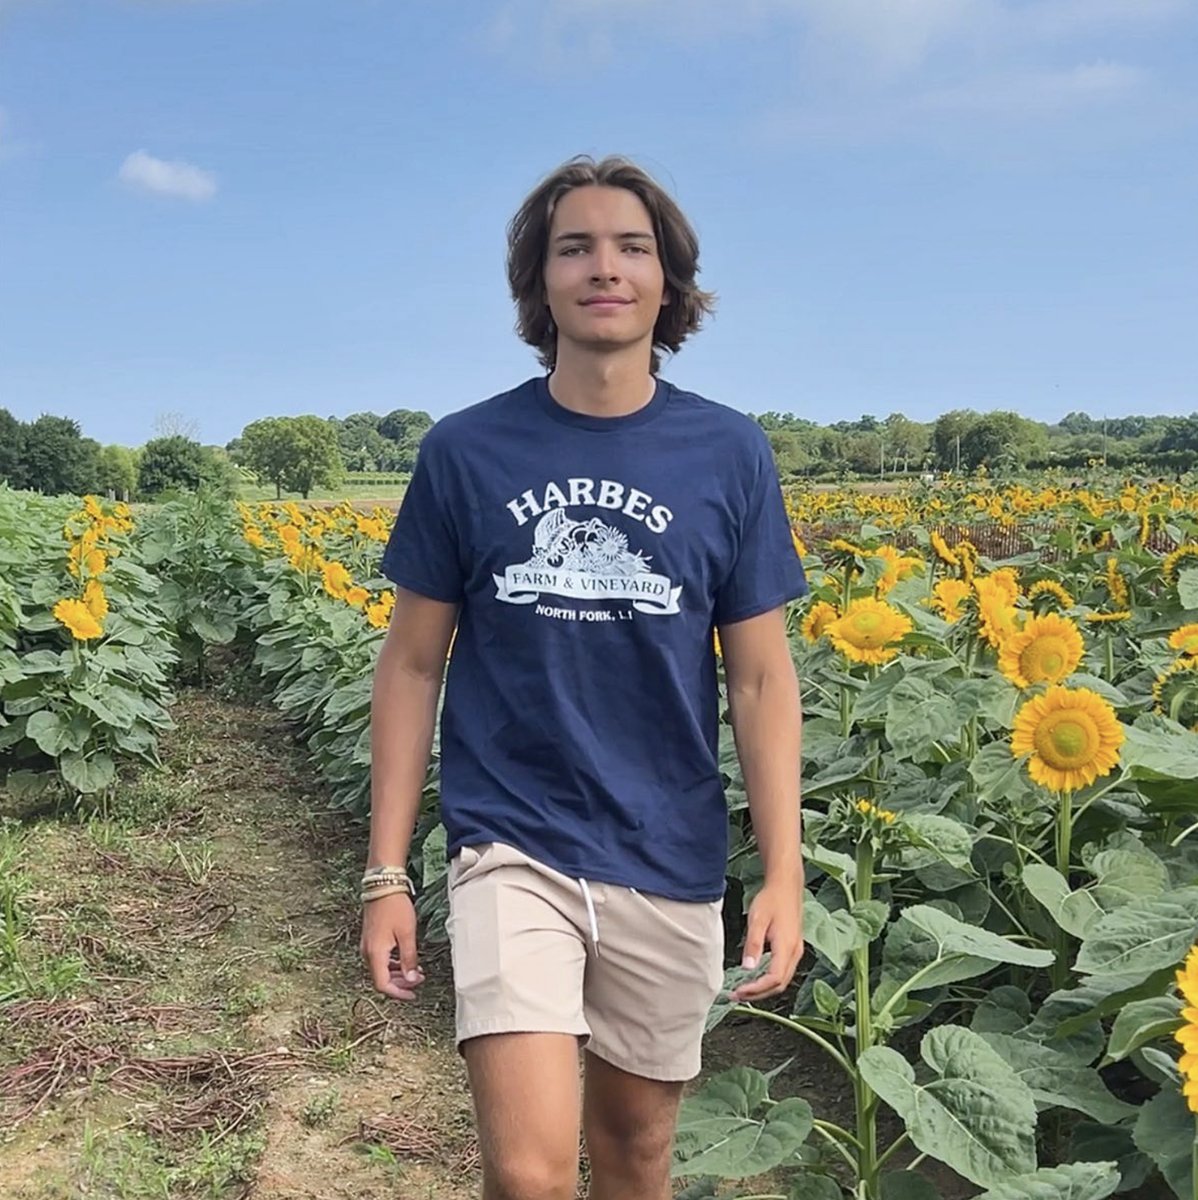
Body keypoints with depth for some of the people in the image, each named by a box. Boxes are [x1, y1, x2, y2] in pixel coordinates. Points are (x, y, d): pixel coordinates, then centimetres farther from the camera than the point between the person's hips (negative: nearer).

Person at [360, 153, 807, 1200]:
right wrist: (385, 874, -1)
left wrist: (785, 875, -5)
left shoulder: (730, 454, 0)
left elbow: (762, 679, 2)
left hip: (669, 865, 2)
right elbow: (412, 665, 3)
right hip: (513, 849, -1)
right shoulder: (465, 450, -2)